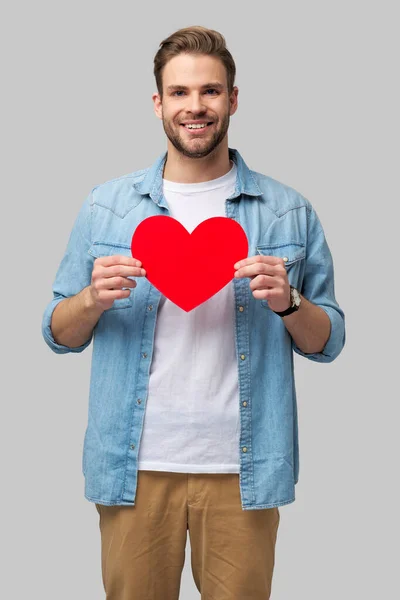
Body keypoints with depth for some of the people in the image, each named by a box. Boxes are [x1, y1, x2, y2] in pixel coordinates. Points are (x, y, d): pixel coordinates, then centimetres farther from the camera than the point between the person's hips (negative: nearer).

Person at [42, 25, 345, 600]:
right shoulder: (106, 207, 4)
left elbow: (328, 343, 7)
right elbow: (59, 335, 8)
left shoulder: (289, 212, 3)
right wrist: (93, 298, -14)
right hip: (135, 466, 1)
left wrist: (288, 303, -14)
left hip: (241, 469, 0)